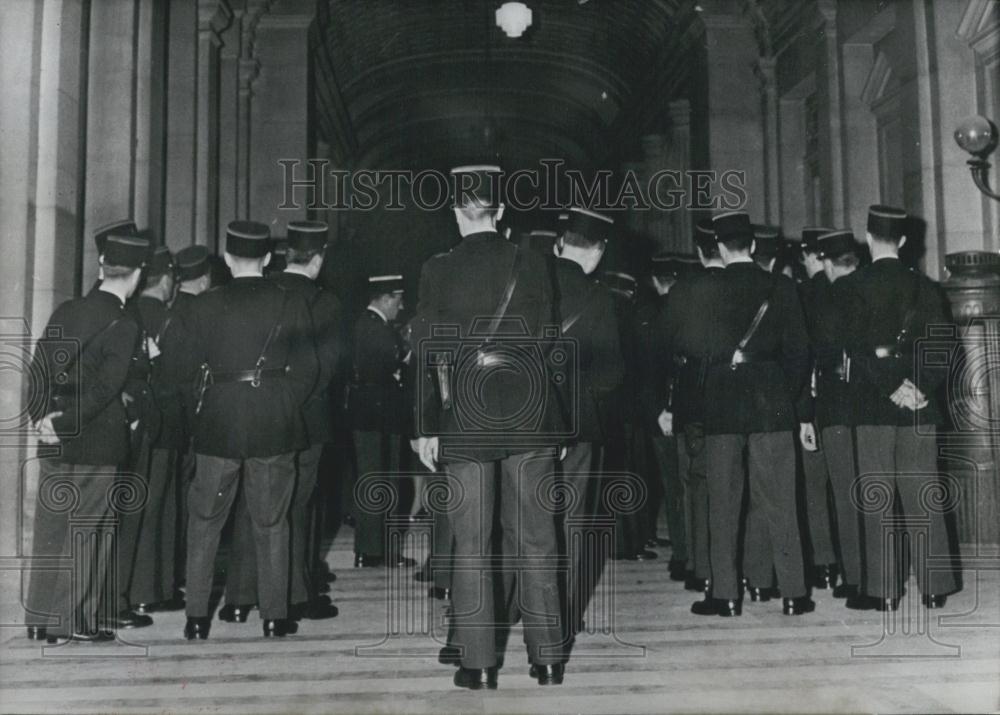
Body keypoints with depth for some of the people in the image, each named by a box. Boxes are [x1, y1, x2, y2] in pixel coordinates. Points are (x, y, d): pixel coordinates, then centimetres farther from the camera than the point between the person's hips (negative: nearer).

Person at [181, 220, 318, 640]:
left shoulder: (205, 305, -1)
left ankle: (197, 617, 13)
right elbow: (306, 368, 0)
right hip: (274, 425, 0)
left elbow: (191, 364, 5)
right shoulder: (291, 304, -2)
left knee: (205, 520, 11)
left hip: (217, 424, 0)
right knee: (271, 522, 10)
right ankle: (275, 616, 14)